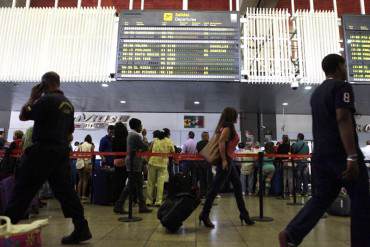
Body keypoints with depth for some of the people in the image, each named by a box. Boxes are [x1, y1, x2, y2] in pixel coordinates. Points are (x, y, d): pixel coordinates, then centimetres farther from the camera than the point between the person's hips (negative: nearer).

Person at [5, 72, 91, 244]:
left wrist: (32, 97, 6)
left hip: (42, 151, -7)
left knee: (23, 190, 4)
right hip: (62, 153, 7)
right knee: (65, 190, 7)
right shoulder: (68, 104, 14)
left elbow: (23, 116, -2)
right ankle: (81, 228, 6)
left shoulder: (46, 99, -10)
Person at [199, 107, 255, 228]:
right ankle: (205, 214, 5)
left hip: (228, 161, 10)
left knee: (237, 186, 15)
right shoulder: (227, 127, -12)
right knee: (215, 188, -4)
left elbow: (222, 142, 19)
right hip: (225, 161, -10)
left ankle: (243, 214, 24)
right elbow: (221, 142, -24)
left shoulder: (226, 127, 15)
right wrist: (224, 160, -24)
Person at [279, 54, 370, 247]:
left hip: (320, 153, 8)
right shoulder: (342, 87, -6)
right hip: (341, 153, -7)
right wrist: (352, 156, -23)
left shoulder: (317, 92, 19)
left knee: (322, 197, 11)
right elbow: (343, 119, -20)